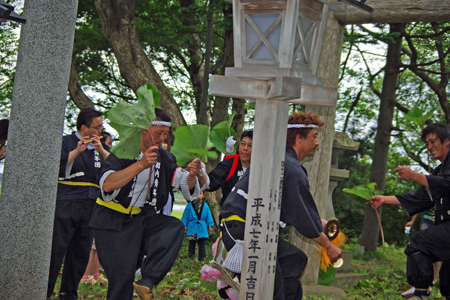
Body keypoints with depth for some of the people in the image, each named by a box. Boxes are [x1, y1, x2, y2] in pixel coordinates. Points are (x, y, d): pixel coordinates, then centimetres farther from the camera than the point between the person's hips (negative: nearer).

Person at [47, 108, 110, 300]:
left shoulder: (101, 146, 17)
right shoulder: (66, 142, 3)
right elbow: (57, 166, -12)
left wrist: (101, 151, -9)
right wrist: (77, 151, -19)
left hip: (91, 206, 5)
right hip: (66, 203, -5)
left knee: (81, 252, 6)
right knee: (56, 249, -9)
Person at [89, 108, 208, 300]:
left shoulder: (164, 158, 5)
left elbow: (186, 187, 3)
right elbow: (106, 185, -30)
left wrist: (192, 175, -21)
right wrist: (140, 165, -37)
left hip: (142, 218, 5)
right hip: (113, 222, -5)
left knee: (175, 227, -23)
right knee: (122, 277, -10)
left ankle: (147, 282, -29)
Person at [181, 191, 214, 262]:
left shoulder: (205, 206, 4)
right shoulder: (189, 205, 0)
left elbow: (209, 218, 10)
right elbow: (185, 217, 4)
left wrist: (210, 227, 10)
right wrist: (184, 227, 2)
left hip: (202, 229, 1)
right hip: (192, 229, -1)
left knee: (201, 245, 5)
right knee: (192, 244, 7)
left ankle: (201, 259, 11)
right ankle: (191, 258, 16)